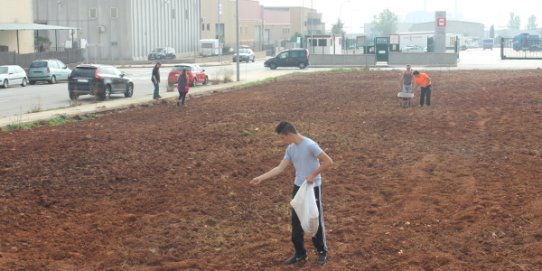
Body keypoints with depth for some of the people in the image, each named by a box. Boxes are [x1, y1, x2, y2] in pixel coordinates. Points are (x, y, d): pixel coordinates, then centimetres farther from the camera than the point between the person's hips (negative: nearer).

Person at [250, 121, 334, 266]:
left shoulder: (310, 145, -19)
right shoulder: (290, 149, 4)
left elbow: (328, 162, -18)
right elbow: (280, 168, 6)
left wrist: (313, 175, -18)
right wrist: (261, 178, 1)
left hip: (313, 188, -7)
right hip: (298, 188, 7)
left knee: (316, 221, 5)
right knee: (296, 222, 10)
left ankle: (322, 252, 21)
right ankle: (300, 253, 22)